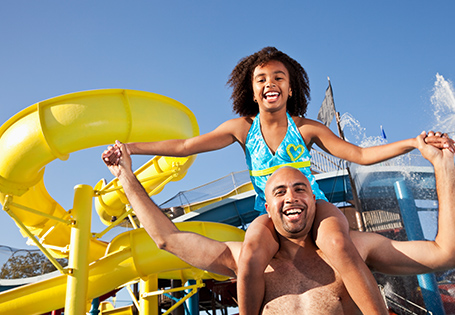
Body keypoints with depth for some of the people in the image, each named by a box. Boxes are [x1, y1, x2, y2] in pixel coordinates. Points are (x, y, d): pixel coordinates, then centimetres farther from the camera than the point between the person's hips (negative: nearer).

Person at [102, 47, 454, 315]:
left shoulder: (306, 129, 1)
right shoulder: (242, 128, 3)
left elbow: (361, 155, 2)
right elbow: (184, 146, 2)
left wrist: (412, 142, -10)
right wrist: (130, 147, -2)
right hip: (271, 214, 1)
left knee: (338, 243, -36)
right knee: (251, 255, -34)